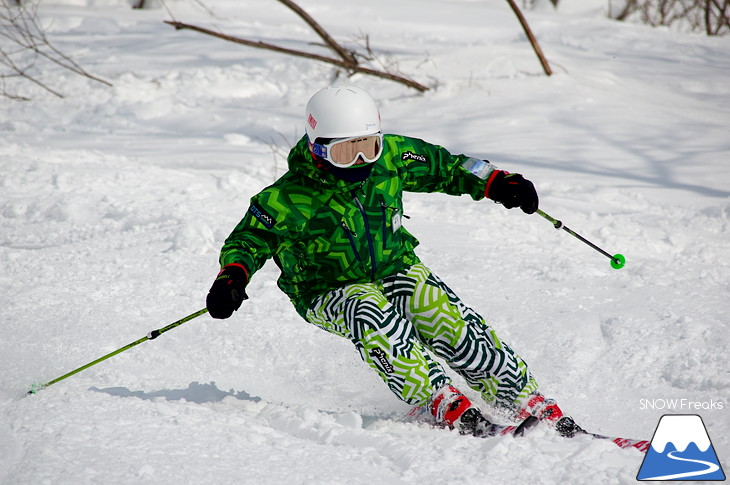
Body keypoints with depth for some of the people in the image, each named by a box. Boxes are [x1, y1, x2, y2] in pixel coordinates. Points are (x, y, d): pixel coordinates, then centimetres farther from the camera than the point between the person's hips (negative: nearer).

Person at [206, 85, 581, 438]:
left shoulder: (391, 157, -7)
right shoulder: (287, 201, -17)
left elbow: (441, 165, 7)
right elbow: (247, 241, -6)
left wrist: (497, 183, -4)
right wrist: (232, 277, -26)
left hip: (397, 270, 3)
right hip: (331, 294, -3)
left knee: (452, 322, -21)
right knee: (374, 320, -37)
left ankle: (530, 402, -13)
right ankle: (444, 403, -38)